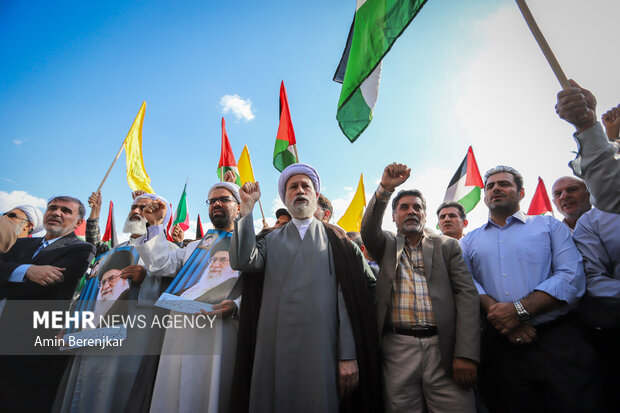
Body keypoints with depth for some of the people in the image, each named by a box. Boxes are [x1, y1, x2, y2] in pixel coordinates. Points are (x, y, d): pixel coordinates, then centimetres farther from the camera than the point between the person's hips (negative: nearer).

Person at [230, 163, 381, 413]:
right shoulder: (272, 239, 14)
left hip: (320, 346, -1)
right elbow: (242, 262, -5)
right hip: (274, 346, 2)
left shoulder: (334, 238, 7)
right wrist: (247, 208, -6)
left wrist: (348, 356, -6)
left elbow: (347, 298, 0)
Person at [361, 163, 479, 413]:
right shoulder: (387, 246, 13)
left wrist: (466, 354, -8)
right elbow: (369, 230, -9)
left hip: (443, 348, 0)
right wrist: (385, 189, -21)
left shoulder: (447, 246, 11)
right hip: (397, 348, 0)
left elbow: (467, 295, 2)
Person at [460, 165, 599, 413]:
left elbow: (572, 276, -5)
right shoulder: (470, 241, 15)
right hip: (499, 345, 1)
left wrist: (520, 310, -16)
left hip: (557, 339, -1)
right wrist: (494, 310, -19)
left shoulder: (549, 225, 10)